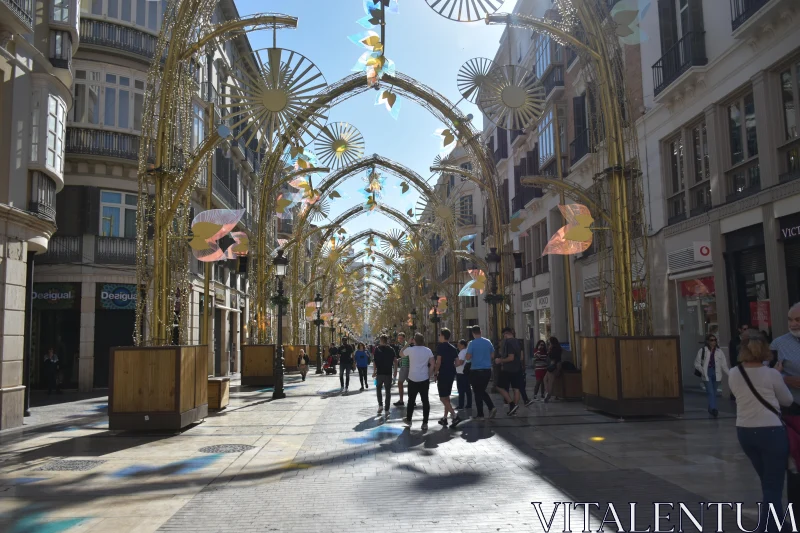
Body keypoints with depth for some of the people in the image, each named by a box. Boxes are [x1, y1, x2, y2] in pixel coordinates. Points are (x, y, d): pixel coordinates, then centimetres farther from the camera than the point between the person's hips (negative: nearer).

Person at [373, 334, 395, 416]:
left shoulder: (377, 349, -3)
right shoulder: (391, 349, 2)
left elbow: (375, 361, -8)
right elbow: (395, 360, -1)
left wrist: (374, 372, 1)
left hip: (379, 373, -1)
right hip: (388, 373, 1)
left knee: (378, 389, 21)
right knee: (388, 392, 6)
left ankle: (380, 405, 9)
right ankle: (386, 410, 1)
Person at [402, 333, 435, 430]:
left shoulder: (410, 349, -6)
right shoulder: (428, 350, -1)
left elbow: (401, 354, 14)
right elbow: (432, 364, -2)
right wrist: (429, 375, 6)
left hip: (413, 379, -1)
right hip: (424, 379, 1)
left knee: (411, 400, 14)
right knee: (425, 400, 3)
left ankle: (408, 419, 27)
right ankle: (425, 423, 2)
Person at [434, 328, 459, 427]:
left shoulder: (440, 347, -12)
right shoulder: (453, 348, 11)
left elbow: (438, 361, -17)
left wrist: (435, 373, -9)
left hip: (443, 374, -8)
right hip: (451, 374, 8)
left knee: (443, 398, -5)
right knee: (446, 397, 16)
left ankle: (454, 416, -17)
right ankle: (445, 418, 20)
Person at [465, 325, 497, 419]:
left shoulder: (472, 344, -12)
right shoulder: (488, 342, 3)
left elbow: (468, 357, -12)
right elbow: (492, 356, 9)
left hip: (476, 371, -5)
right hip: (487, 370, 5)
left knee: (478, 393, 5)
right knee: (483, 391, 20)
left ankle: (480, 415, 7)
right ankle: (492, 407, 2)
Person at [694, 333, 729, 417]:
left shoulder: (719, 352, 4)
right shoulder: (702, 351, -3)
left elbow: (724, 365, 5)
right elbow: (697, 364, 0)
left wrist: (730, 374, -3)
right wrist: (703, 371, -13)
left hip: (716, 373, 3)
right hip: (707, 373, -3)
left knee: (714, 392, 11)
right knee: (711, 392, -13)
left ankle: (711, 409, 25)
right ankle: (713, 409, -20)